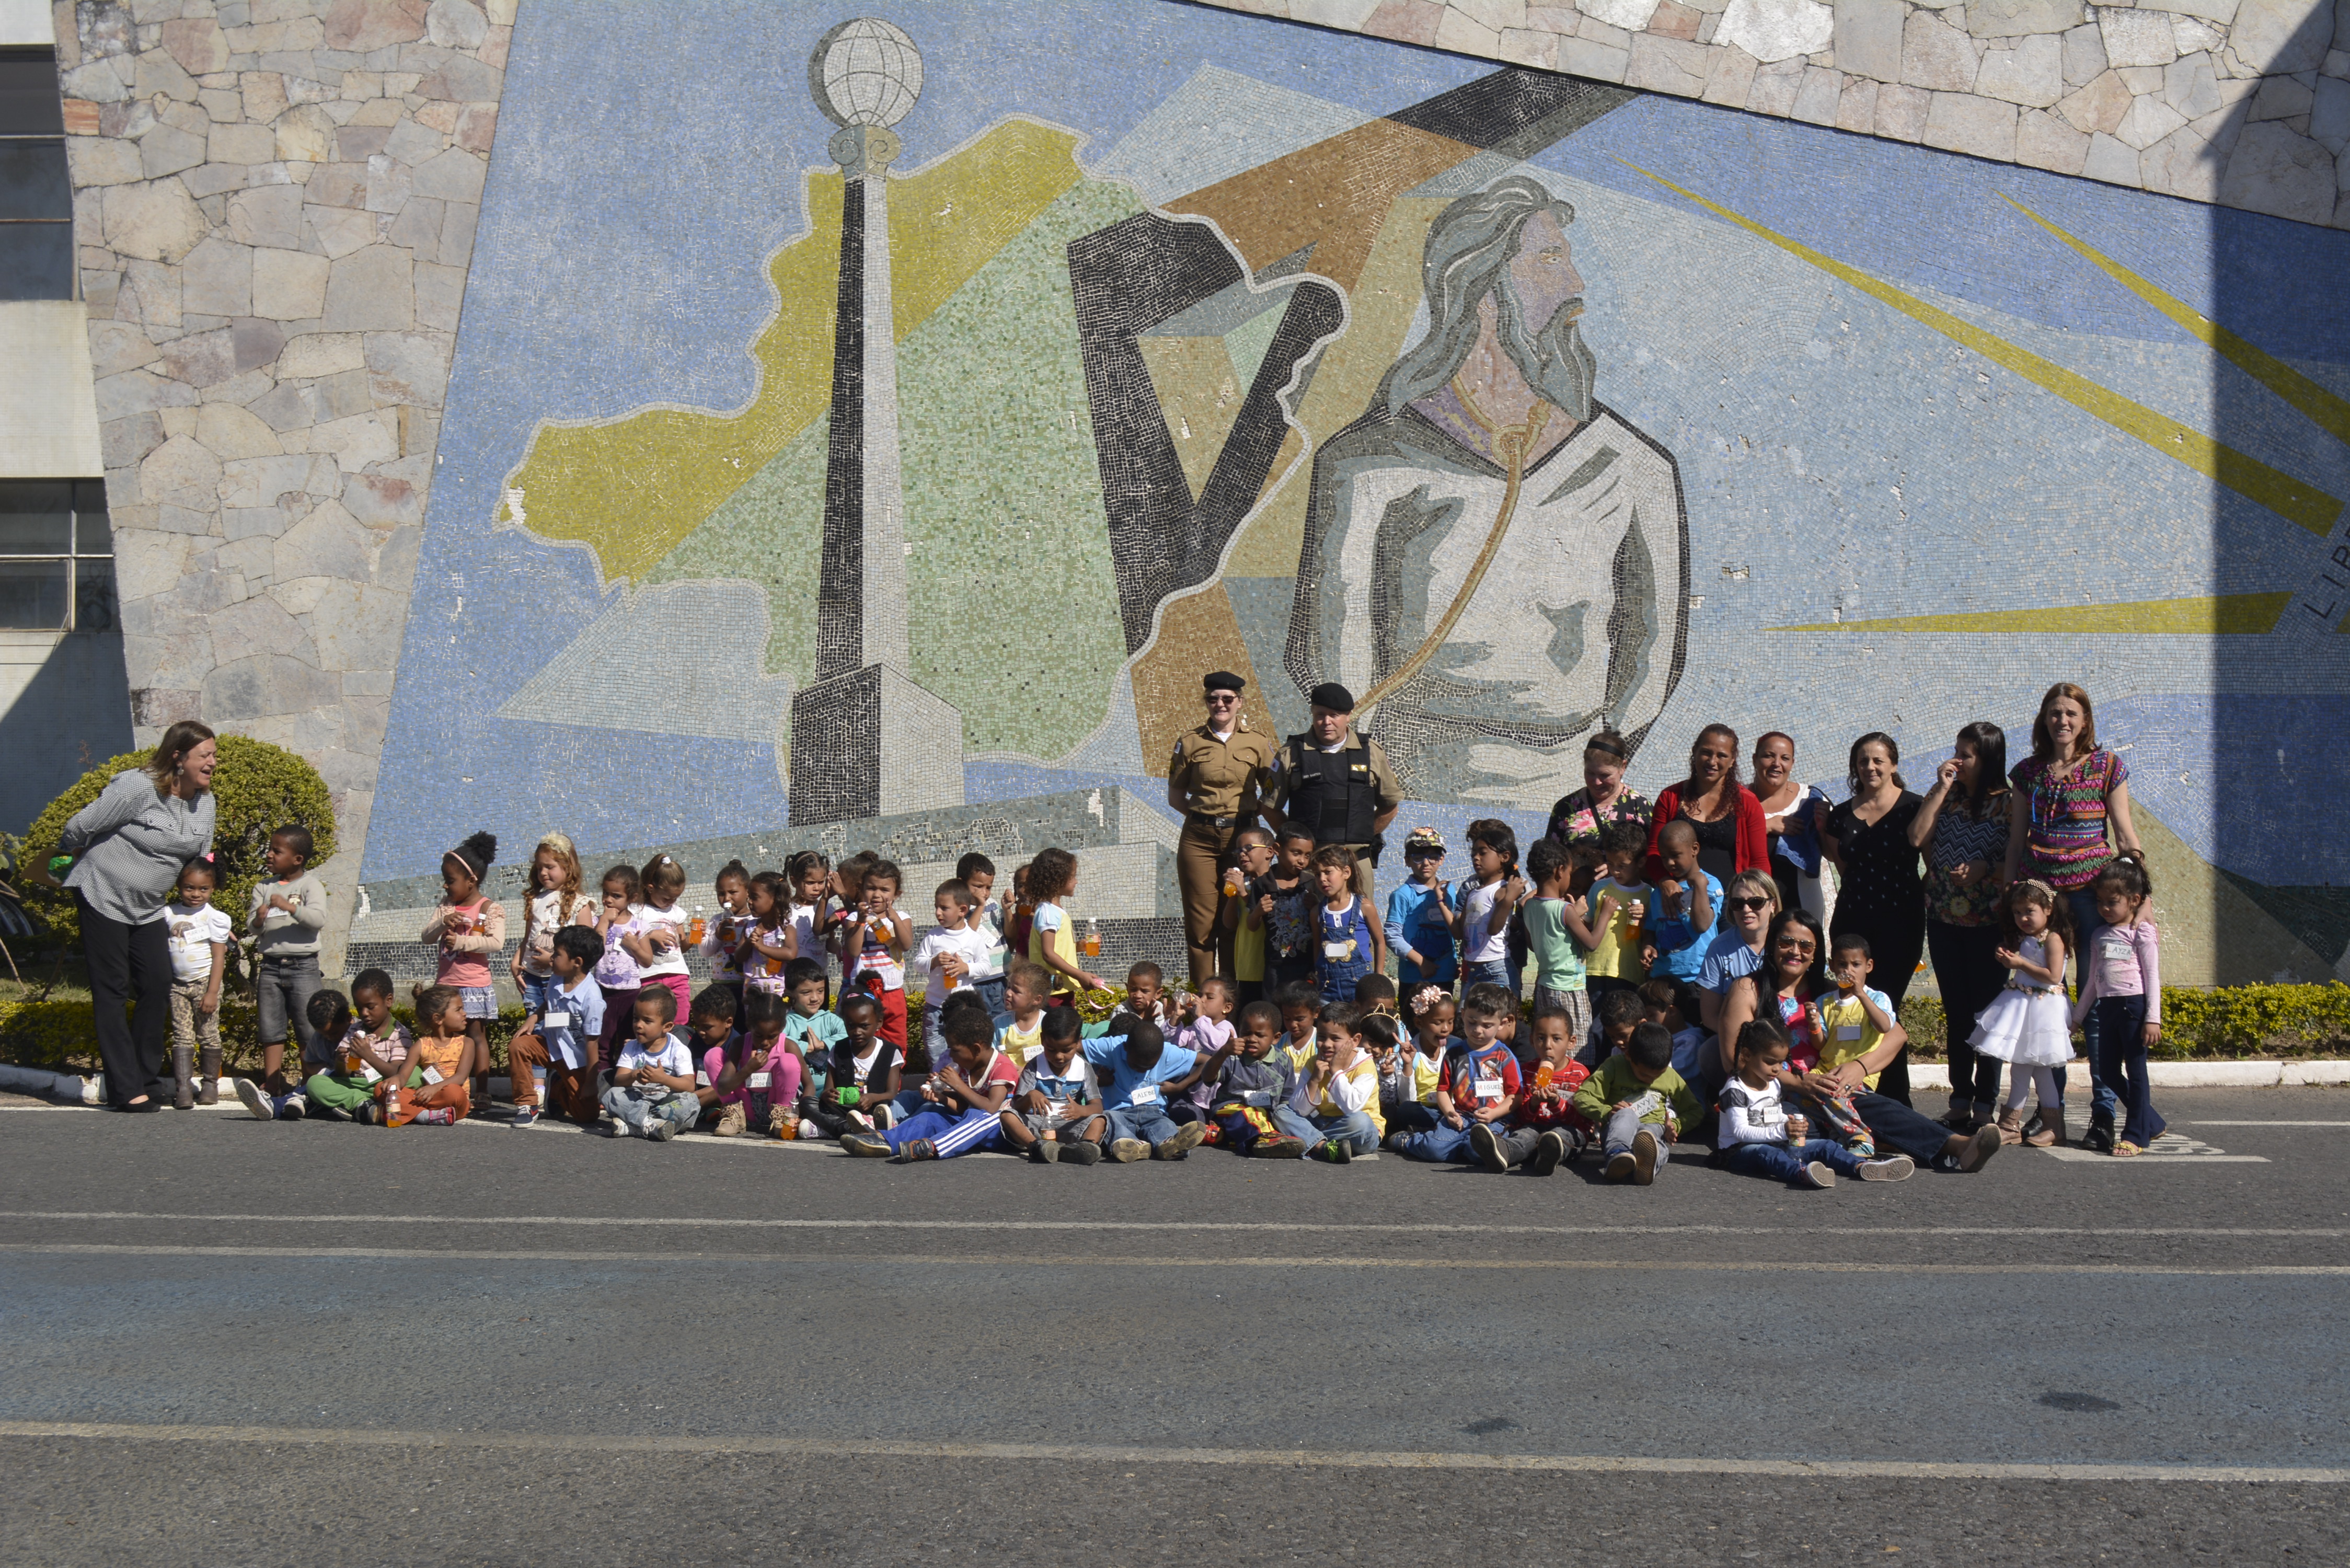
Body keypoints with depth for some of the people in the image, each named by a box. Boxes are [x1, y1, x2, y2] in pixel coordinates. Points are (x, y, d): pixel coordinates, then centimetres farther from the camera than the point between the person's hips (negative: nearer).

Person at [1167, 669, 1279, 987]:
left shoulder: (1258, 743, 6)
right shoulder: (1189, 741, 7)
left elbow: (1272, 794, 11)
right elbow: (1175, 796, 10)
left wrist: (1249, 812, -3)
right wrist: (1202, 814, -3)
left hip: (1242, 837, 0)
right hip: (1198, 839, 0)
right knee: (1201, 919, -3)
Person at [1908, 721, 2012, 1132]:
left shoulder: (2008, 802, -3)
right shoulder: (1945, 796, 9)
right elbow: (1916, 837, -4)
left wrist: (1987, 868, -21)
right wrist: (1941, 789, -5)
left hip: (1989, 920, -4)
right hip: (1943, 916, 4)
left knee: (1987, 1010, -1)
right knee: (1956, 1011, 9)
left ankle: (1986, 1105, 6)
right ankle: (1960, 1103, 15)